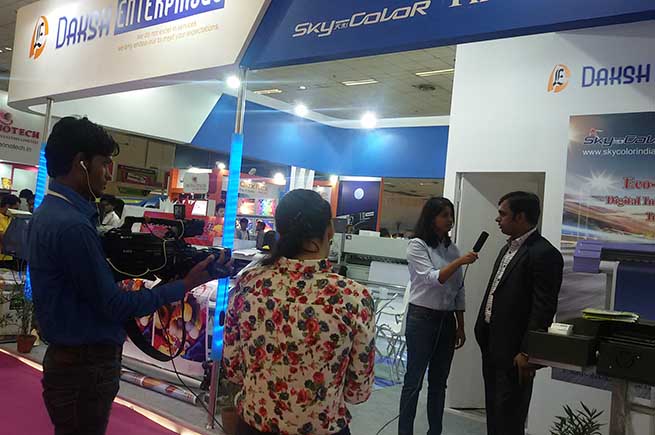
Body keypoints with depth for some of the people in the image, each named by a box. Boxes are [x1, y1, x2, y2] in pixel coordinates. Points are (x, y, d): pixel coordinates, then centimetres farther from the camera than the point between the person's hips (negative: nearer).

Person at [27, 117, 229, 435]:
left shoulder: (49, 212, 8)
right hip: (85, 367, -10)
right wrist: (184, 286, -14)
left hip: (70, 357, 10)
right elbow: (112, 306, -20)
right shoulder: (72, 225, -24)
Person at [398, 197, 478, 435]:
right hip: (422, 318, -6)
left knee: (439, 381, 12)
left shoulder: (451, 248, 10)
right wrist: (460, 262, -26)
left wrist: (460, 326, 11)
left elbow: (459, 290, 12)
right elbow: (432, 279, -19)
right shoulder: (417, 245, -7)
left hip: (447, 320, 6)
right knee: (414, 380, 0)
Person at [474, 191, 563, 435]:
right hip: (492, 344, 9)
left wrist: (527, 352, -21)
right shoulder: (509, 248, 13)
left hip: (514, 350, -9)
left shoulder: (544, 254, -17)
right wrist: (483, 332, 16)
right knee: (493, 412, 18)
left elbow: (543, 309, -20)